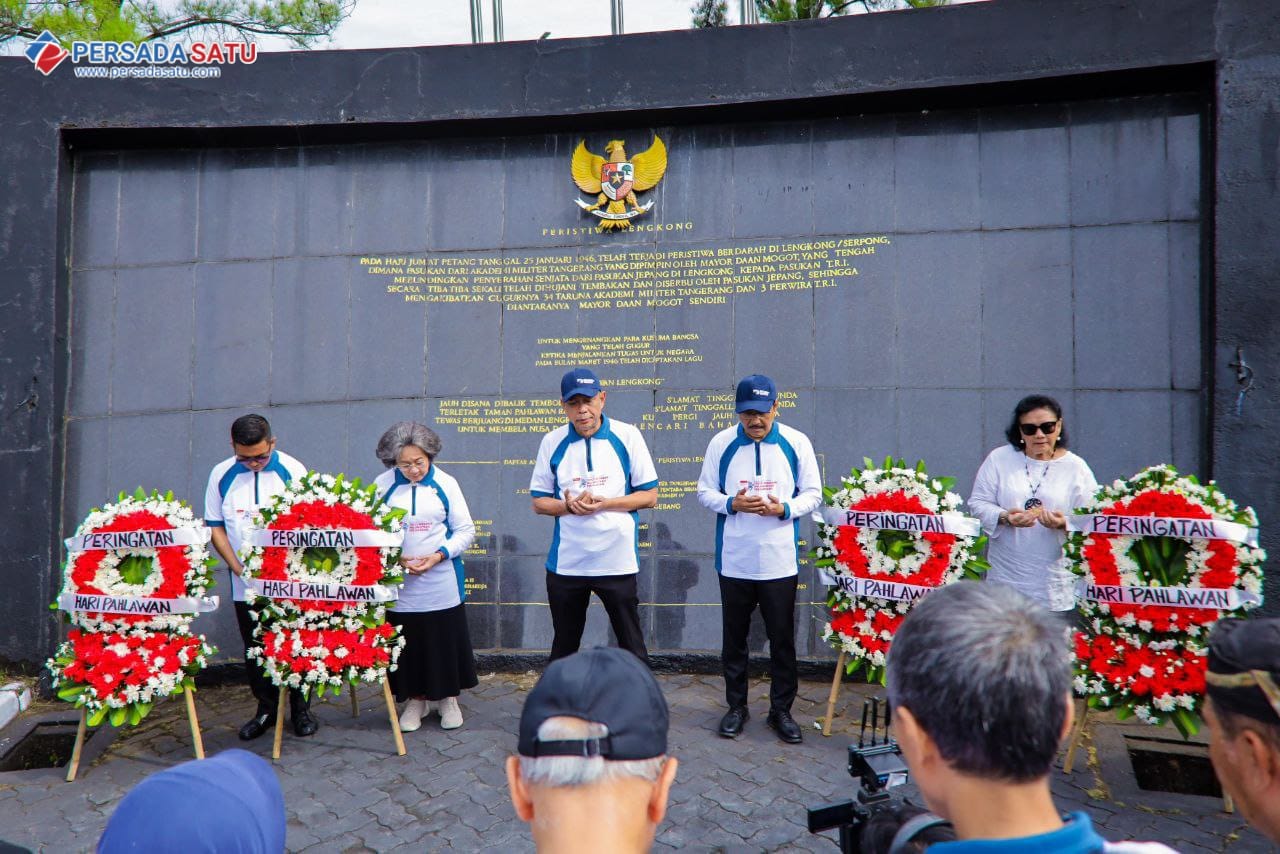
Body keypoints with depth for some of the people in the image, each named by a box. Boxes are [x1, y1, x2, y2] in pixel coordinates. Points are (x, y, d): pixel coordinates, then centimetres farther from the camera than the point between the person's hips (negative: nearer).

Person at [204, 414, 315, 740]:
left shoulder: (292, 471, -8)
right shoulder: (221, 475, 1)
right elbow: (215, 527, 6)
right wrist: (238, 567, -5)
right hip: (245, 583, 3)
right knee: (255, 649, 11)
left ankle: (301, 709, 21)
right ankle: (266, 709, 27)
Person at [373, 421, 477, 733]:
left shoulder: (445, 483, -3)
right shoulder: (383, 485, -2)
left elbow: (465, 530, 1)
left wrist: (440, 555, -14)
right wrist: (394, 558, -13)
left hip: (441, 582, 0)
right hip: (398, 581, 1)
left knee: (446, 640, 8)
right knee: (407, 643, 8)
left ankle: (448, 698, 28)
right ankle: (415, 699, 29)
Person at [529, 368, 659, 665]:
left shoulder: (627, 436, -4)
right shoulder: (552, 442, 1)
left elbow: (649, 495, -3)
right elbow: (539, 502, 5)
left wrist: (604, 503, -17)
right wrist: (568, 506, -16)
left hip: (617, 560, -2)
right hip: (565, 562, 2)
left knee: (631, 644, 9)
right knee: (564, 645, 18)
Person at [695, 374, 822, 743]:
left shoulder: (796, 443, -3)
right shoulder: (721, 443, -2)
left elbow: (813, 493, 2)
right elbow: (705, 491, 4)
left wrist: (784, 509, -17)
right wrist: (731, 503, -16)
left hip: (780, 561, 0)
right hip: (734, 560, 1)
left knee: (782, 640, 9)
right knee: (734, 639, 13)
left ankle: (781, 710, 27)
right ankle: (736, 706, 30)